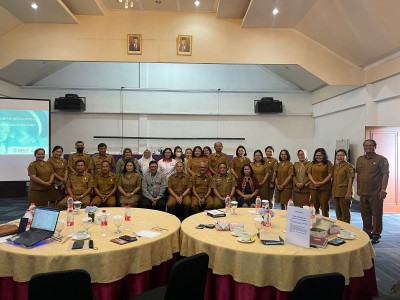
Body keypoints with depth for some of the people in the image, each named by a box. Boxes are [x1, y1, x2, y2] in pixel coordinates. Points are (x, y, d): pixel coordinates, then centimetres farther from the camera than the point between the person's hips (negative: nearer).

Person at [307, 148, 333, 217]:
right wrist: (314, 182, -8)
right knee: (314, 205, 5)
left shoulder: (328, 163, 1)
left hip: (325, 187, -3)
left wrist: (322, 183, -14)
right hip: (313, 187, 3)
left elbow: (330, 175, -5)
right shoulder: (312, 163, 12)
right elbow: (309, 173, 8)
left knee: (324, 205, -1)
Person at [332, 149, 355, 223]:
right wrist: (333, 191, 14)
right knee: (338, 213, 15)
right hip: (336, 193, 7)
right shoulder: (335, 166, 14)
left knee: (345, 212, 0)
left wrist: (349, 192, -19)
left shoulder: (349, 166, -8)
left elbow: (350, 180, -13)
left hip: (344, 193, -7)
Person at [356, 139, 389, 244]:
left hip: (376, 193, -5)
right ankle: (367, 233, 26)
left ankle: (376, 235, 14)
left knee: (376, 214, 3)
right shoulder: (360, 159, 11)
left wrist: (383, 189, -17)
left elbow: (385, 174, -10)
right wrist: (358, 189, 13)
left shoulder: (381, 159, -5)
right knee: (365, 214, 13)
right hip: (363, 192, 5)